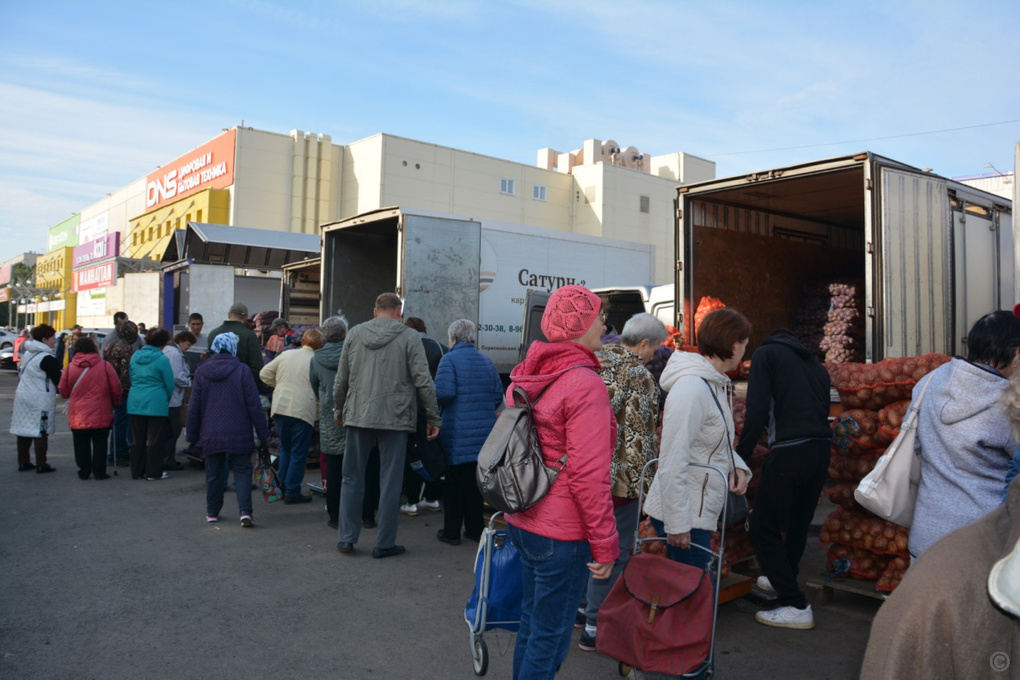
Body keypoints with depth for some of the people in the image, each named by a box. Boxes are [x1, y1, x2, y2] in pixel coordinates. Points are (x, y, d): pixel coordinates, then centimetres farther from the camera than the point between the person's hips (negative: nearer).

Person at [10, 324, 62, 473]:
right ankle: (41, 465, 0)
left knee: (23, 430, 12)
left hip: (23, 397, 9)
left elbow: (22, 374, 19)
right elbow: (59, 380, -16)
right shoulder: (47, 358, -16)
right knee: (41, 432, -3)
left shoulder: (28, 353, 11)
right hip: (40, 400, -9)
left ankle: (23, 462, 19)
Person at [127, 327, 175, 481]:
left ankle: (136, 471, 19)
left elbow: (131, 378, 16)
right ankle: (153, 472, 8)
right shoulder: (162, 359, -11)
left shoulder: (135, 356, 6)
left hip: (135, 402, 5)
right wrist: (166, 399, 13)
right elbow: (169, 385, -6)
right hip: (156, 403, -5)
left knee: (137, 439, 12)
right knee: (154, 439, 3)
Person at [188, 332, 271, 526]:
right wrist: (263, 432, -2)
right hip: (239, 434, -3)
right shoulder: (242, 370, -7)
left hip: (211, 434, 3)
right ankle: (245, 512, -11)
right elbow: (254, 404, -7)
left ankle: (212, 512, 24)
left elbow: (194, 406, 5)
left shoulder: (201, 371, 2)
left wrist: (192, 435, 13)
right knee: (242, 471, 2)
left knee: (214, 473, 15)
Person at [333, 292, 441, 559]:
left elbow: (341, 379, 10)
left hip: (358, 416, 3)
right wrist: (434, 418, -1)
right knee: (390, 483, 6)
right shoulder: (408, 337, -5)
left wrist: (338, 410, 24)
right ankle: (384, 544, 11)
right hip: (395, 419, -3)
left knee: (352, 479, 14)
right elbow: (424, 382, -8)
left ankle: (347, 538, 19)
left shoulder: (355, 334, 5)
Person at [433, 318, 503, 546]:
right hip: (484, 432, 5)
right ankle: (475, 528, 21)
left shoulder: (450, 360, -8)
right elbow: (498, 396, 8)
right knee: (475, 480, 14)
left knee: (454, 482, 5)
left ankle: (452, 531, 11)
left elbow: (444, 392, -19)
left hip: (457, 433, -5)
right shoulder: (487, 361, 9)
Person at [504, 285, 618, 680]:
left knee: (531, 623, 22)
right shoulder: (585, 385, -20)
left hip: (522, 521, 9)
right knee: (550, 638, 6)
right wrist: (605, 543, -14)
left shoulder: (527, 377, 7)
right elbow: (589, 475, -22)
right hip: (561, 532, -9)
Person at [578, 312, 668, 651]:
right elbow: (641, 436, -18)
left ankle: (583, 606, 36)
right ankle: (596, 627, 13)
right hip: (618, 479, -8)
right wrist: (650, 480, -8)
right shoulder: (638, 375, -15)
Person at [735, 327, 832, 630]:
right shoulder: (816, 366, 22)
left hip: (789, 452, -8)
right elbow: (822, 412, 20)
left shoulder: (766, 354, 3)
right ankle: (784, 580, 44)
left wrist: (740, 458, -6)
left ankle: (795, 606, 1)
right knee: (798, 523, 24)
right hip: (822, 450, 8)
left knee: (763, 528, 1)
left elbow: (757, 411, -9)